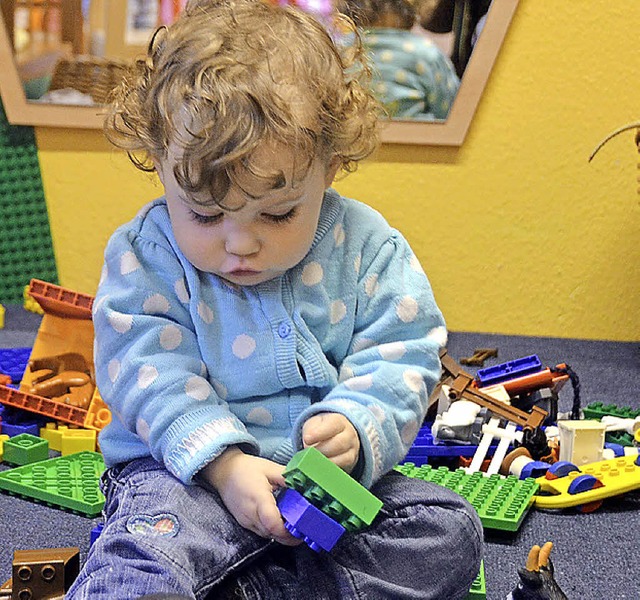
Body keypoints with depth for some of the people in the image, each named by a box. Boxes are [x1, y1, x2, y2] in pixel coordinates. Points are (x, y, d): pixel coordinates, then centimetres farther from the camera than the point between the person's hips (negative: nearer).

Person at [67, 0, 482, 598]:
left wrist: (355, 425, -24)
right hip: (187, 468, -4)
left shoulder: (367, 248, -5)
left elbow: (400, 358, -3)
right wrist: (222, 460, -25)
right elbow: (149, 374, -12)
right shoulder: (146, 255, -7)